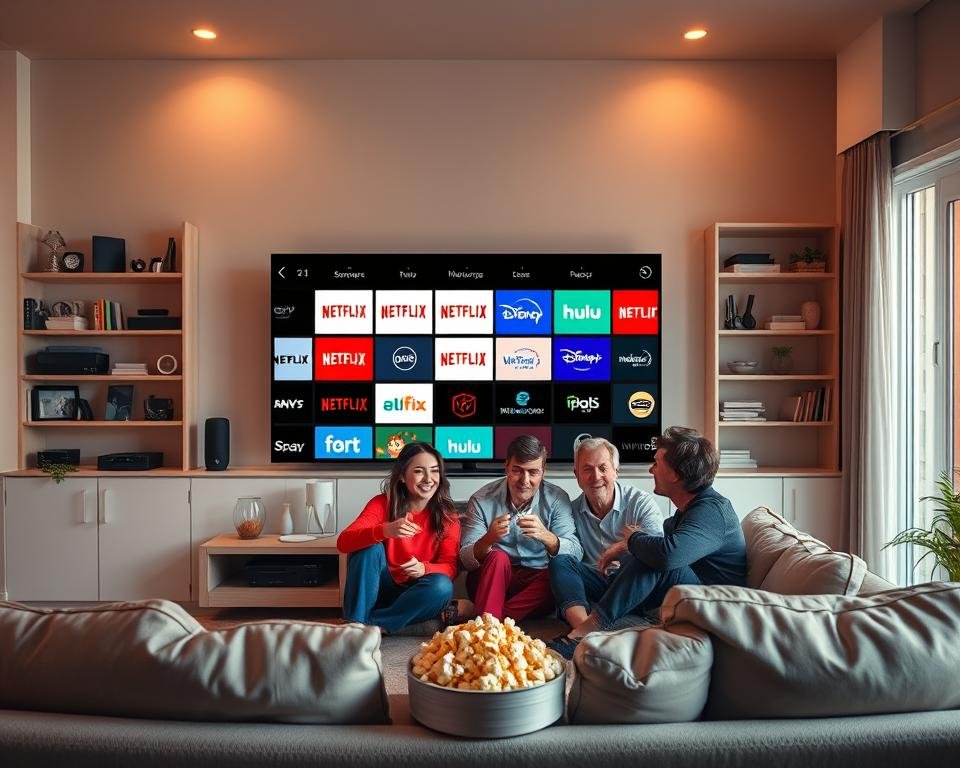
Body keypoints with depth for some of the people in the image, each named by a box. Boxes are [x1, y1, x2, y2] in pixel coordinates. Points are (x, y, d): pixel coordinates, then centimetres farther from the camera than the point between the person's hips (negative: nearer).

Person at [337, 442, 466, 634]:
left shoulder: (446, 514, -5)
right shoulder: (382, 503, -8)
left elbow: (450, 566, -10)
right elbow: (343, 542, -22)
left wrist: (424, 568, -33)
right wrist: (383, 531, -41)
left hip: (415, 595, 1)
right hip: (375, 590, -1)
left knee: (442, 586, -29)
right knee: (371, 547, -26)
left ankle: (373, 625, -21)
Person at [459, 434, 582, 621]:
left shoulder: (557, 499, -4)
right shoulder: (481, 500, -6)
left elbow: (575, 554, -13)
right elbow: (466, 560, -11)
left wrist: (545, 536, -34)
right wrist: (488, 539, -33)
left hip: (538, 582, 1)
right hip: (492, 581, -1)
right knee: (498, 557, -30)